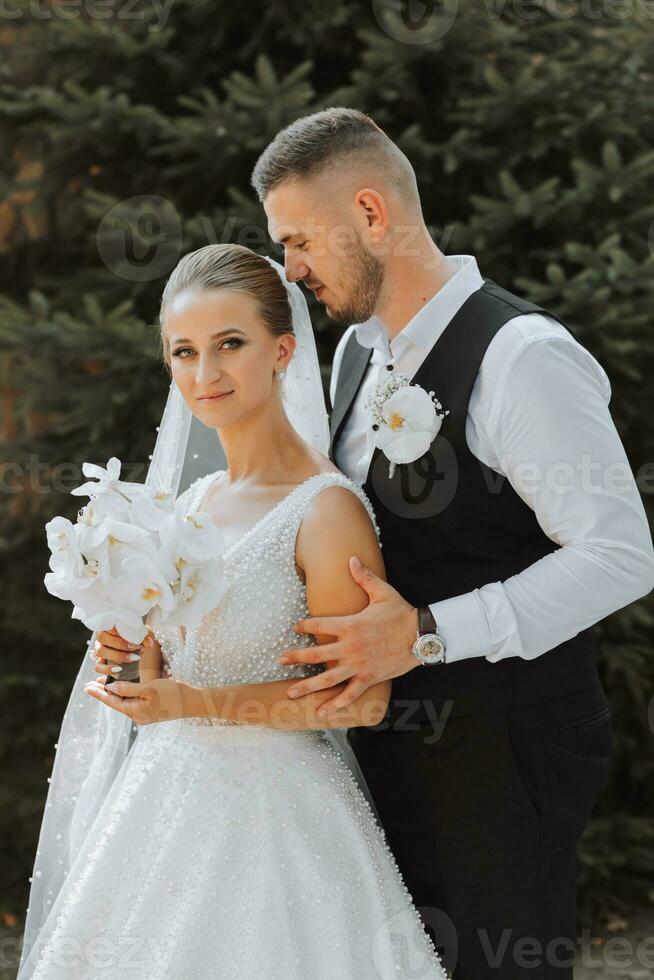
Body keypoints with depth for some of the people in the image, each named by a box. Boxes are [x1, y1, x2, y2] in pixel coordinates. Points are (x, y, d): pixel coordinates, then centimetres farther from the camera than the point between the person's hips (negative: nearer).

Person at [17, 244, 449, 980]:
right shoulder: (188, 505, 8)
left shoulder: (327, 510, -15)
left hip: (274, 821, -7)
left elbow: (363, 698, -17)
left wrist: (199, 703, -20)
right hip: (165, 808, 7)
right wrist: (127, 660, -4)